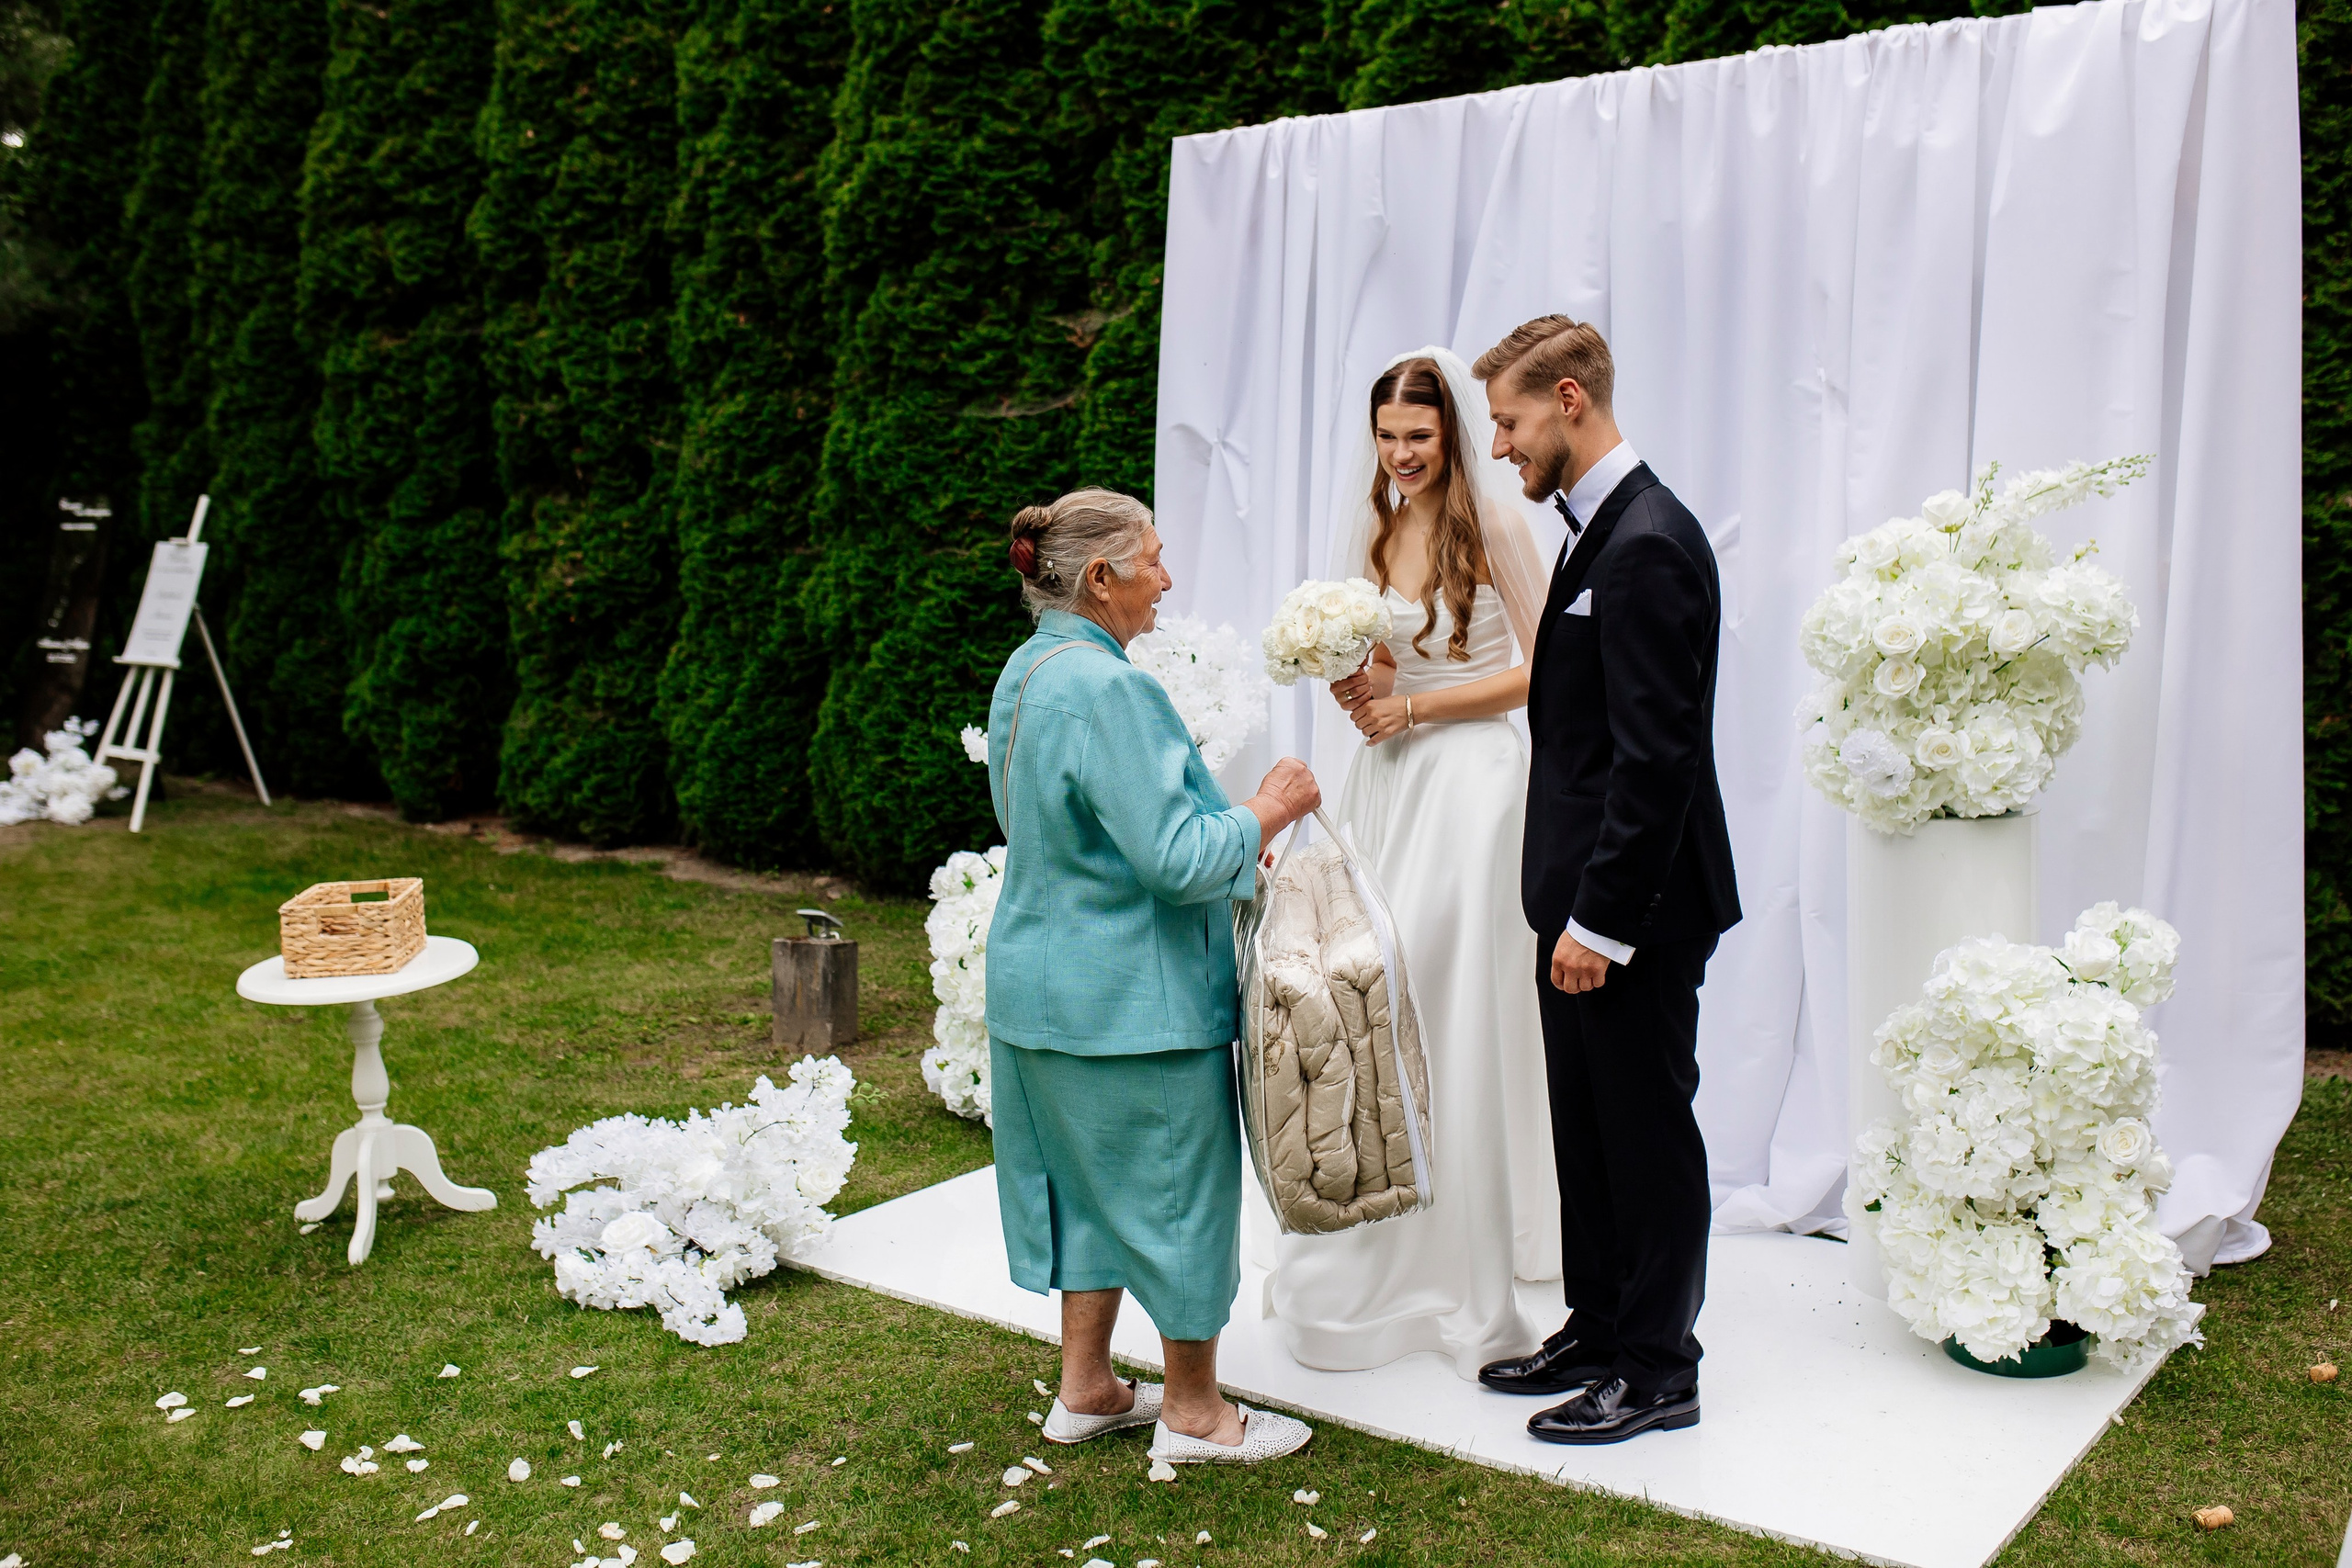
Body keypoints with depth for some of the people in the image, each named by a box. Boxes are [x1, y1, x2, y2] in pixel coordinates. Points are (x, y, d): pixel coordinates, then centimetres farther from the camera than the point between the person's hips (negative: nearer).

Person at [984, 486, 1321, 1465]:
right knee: (1175, 1183, 5)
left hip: (1043, 982, 10)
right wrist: (1268, 811, -10)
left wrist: (1228, 838, 14)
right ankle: (1194, 1412, 19)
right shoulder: (1108, 689, -24)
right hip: (1134, 998, -10)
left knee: (1091, 1178, 19)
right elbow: (1175, 858, -26)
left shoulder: (1026, 673, 8)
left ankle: (1085, 1388, 30)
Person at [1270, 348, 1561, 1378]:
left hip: (1470, 781, -5)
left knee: (1454, 1018, -3)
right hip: (1387, 781, 6)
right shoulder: (1372, 534, 12)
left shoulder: (1496, 527, -5)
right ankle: (1376, 1263, 17)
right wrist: (1358, 689, -3)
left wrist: (1418, 704, -11)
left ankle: (1465, 1277, 10)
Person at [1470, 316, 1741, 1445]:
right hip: (1588, 902, 10)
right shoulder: (1601, 531, 13)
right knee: (1585, 1128, 18)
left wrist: (1603, 920, -21)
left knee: (1647, 1133, 4)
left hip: (1636, 911, -10)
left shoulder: (1649, 544, -19)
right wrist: (1570, 906, 16)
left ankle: (1658, 1372, 18)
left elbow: (1655, 755, -23)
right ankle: (1598, 1330, 33)